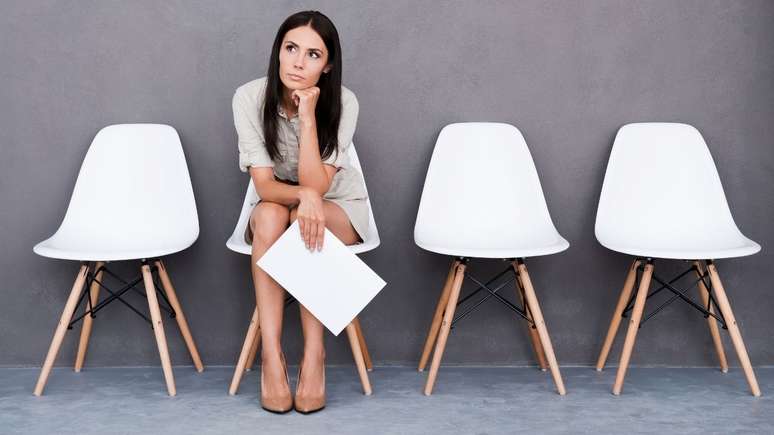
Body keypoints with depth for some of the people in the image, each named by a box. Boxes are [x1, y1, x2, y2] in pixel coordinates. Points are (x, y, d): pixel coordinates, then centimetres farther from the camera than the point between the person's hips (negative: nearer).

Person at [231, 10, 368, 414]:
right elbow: (264, 185, -23)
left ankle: (314, 355, -32)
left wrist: (308, 117, -35)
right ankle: (271, 355, -35)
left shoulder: (343, 102, -22)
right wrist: (303, 195, -44)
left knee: (305, 222, -35)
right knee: (269, 216, -34)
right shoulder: (249, 97, -20)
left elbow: (317, 186, -28)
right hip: (276, 204, 1)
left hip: (339, 206, -1)